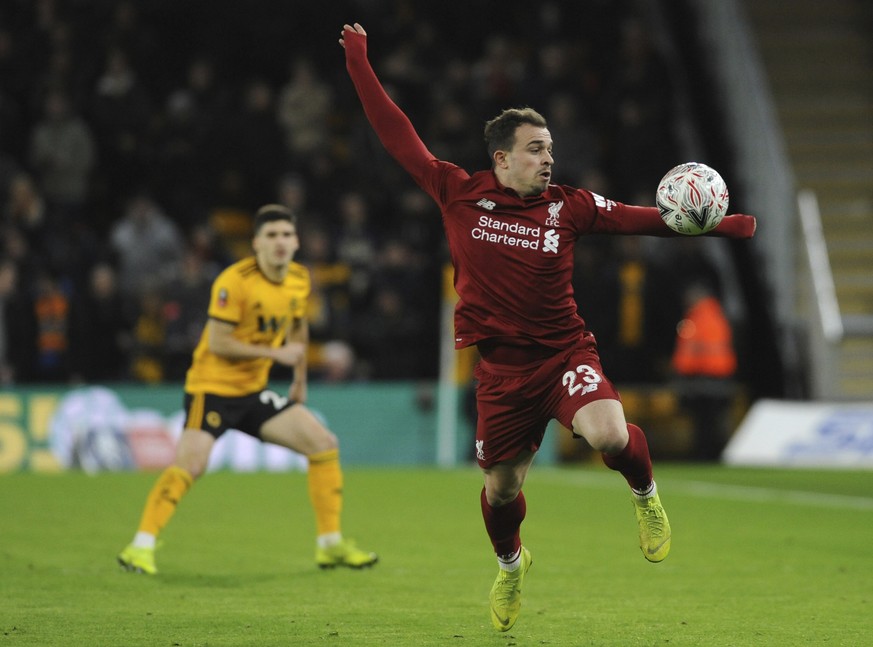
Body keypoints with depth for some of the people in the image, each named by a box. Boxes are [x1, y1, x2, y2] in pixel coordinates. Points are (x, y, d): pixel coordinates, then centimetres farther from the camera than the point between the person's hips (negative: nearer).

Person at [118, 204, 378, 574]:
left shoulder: (299, 280, 3)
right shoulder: (235, 281, -20)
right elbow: (218, 343, -21)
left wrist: (300, 380, 23)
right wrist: (275, 353, -21)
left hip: (254, 391, 7)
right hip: (212, 388, -7)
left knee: (325, 445, 2)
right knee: (190, 464, -24)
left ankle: (330, 545, 11)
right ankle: (141, 547, -16)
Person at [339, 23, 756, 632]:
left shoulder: (570, 206, -2)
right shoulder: (460, 195, -3)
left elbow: (646, 218, -3)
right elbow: (399, 136, 0)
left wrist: (729, 224, -11)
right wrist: (359, 64, -2)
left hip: (566, 353, -1)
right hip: (502, 367, 1)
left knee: (609, 434, -29)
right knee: (501, 489, 11)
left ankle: (646, 495, 6)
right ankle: (511, 565, 45)